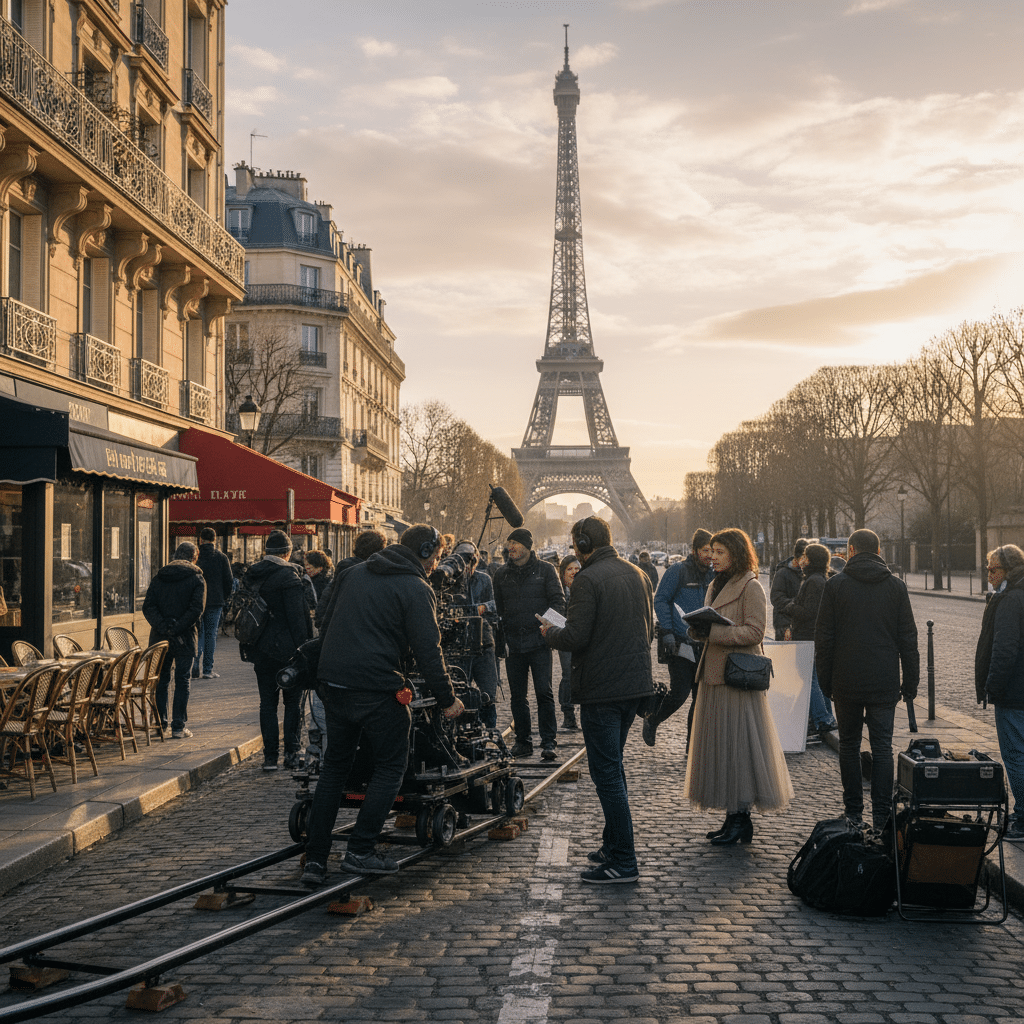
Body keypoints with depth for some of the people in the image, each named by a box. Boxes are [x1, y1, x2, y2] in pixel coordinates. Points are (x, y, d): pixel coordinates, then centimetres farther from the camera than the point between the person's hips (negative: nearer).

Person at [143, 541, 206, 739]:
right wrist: (177, 629, -14)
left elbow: (148, 606, -3)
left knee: (161, 679, 13)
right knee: (182, 681, 2)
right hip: (184, 637, -3)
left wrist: (163, 628, -11)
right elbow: (196, 609, -15)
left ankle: (159, 723, 17)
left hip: (160, 636, 3)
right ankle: (178, 727, 0)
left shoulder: (159, 577, 8)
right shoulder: (196, 578, -2)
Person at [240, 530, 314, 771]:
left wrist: (249, 647, 20)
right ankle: (292, 754, 6)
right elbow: (298, 615, -16)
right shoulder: (289, 575, -13)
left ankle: (270, 756, 6)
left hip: (260, 649, 5)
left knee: (267, 702, 8)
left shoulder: (252, 575, 7)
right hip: (286, 648, -5)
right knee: (292, 701, 6)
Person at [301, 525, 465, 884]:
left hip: (334, 683, 7)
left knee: (334, 767, 14)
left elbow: (328, 624, 23)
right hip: (377, 689, -7)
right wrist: (448, 699, -2)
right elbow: (428, 652, -10)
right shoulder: (416, 590, -6)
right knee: (391, 765, 9)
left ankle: (315, 859, 11)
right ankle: (360, 851, 2)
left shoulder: (355, 573, 16)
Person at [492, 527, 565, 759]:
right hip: (513, 643, 4)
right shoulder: (502, 574, 13)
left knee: (544, 692, -6)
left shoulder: (545, 570, 4)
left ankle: (548, 741, -1)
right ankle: (523, 741, 16)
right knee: (517, 695, 7)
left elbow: (558, 601, 1)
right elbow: (498, 607, 16)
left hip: (539, 642, -3)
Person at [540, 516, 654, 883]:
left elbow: (575, 638, -19)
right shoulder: (637, 575, 11)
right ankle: (613, 844, 28)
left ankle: (623, 861, -2)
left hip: (602, 689, -8)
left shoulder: (589, 579, -15)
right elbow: (648, 630, 17)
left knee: (606, 773, -3)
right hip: (636, 683, 9)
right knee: (613, 766, 20)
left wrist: (550, 633, 0)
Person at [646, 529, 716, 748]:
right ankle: (651, 720, 19)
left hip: (704, 645, 6)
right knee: (679, 693, -9)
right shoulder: (677, 571, -6)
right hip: (681, 644, -6)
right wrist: (667, 631, -14)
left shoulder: (713, 575, 11)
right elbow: (660, 600, -6)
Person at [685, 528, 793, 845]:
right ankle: (732, 817, 14)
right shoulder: (716, 586, 18)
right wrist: (697, 629, 0)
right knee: (718, 744, 8)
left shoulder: (751, 587, -8)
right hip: (714, 674, 9)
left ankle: (742, 820, 1)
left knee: (737, 744, -6)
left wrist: (712, 632, -21)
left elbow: (754, 631, -15)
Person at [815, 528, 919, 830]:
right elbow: (908, 638, 4)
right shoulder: (896, 586, 3)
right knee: (882, 747, 4)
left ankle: (853, 812, 14)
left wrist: (825, 681, 6)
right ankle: (881, 816, -1)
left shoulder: (835, 585, -2)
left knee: (849, 744, 11)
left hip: (846, 682, -1)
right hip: (884, 683, 1)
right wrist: (910, 682, 10)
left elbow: (824, 637, -2)